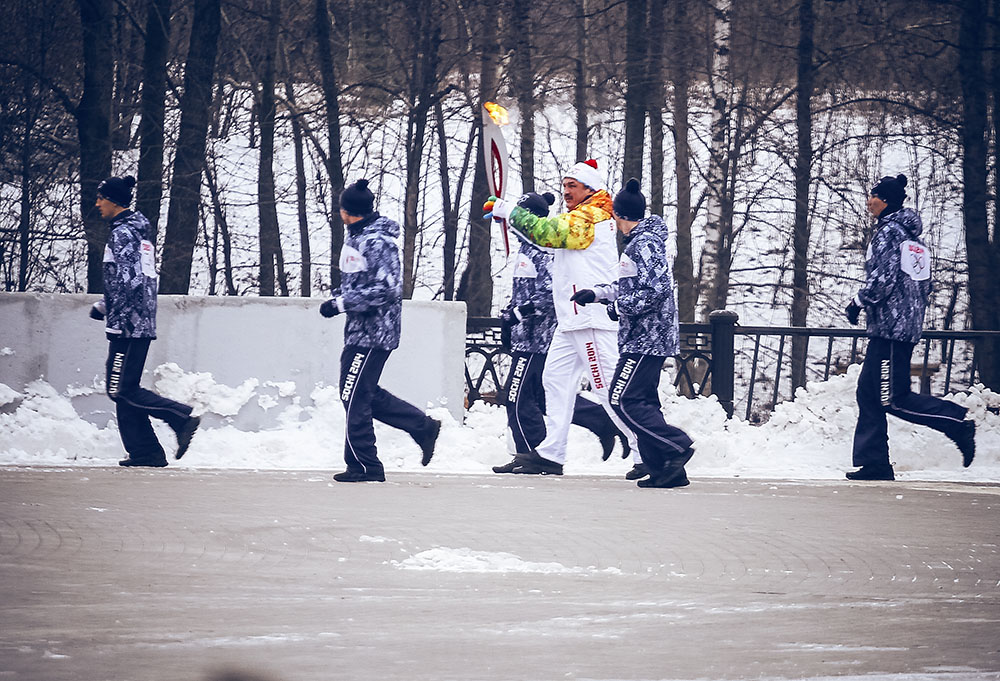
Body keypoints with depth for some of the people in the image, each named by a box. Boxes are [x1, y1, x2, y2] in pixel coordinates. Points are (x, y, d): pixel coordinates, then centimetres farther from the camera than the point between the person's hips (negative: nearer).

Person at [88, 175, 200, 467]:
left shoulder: (122, 233, -11)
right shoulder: (139, 231, 19)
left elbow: (128, 281, -20)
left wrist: (116, 321, -19)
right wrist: (104, 305, 27)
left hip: (129, 326, -10)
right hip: (144, 324, 10)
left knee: (121, 389, -9)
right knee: (125, 390, 9)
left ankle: (182, 417, -12)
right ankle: (145, 454, 5)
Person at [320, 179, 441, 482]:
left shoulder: (378, 242, -20)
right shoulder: (355, 235, 11)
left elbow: (387, 290, -25)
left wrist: (341, 304, -23)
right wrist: (339, 296, 7)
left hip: (372, 333, -10)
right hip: (360, 330, 10)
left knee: (355, 398, -5)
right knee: (364, 394, 16)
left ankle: (365, 467, 4)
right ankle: (423, 426, 22)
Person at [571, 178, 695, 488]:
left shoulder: (645, 244, -15)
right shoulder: (641, 242, 17)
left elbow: (657, 289, -25)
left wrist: (620, 307, -16)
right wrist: (596, 293, 21)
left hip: (646, 339, -10)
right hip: (647, 338, 10)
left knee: (624, 400, -11)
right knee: (642, 402, 9)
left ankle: (676, 446, -12)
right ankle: (664, 469, 7)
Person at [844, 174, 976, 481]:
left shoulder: (888, 232, -11)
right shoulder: (914, 238, 17)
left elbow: (883, 277, -19)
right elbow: (925, 285, 20)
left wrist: (859, 303, -7)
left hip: (889, 328, -10)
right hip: (908, 326, 10)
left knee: (894, 399, -11)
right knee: (868, 394, 9)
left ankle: (958, 422, -12)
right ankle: (874, 464, 7)